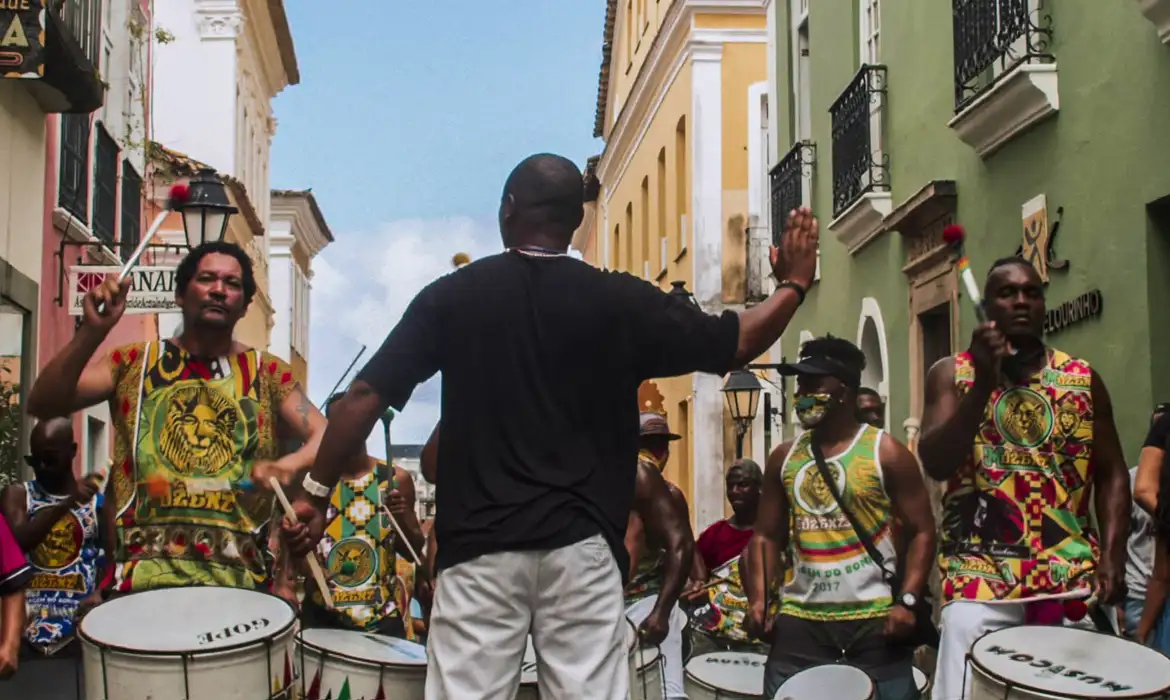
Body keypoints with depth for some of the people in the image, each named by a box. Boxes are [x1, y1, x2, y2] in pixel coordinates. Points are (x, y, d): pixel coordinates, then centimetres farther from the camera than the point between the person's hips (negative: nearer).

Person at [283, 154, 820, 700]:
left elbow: (366, 396, 0)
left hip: (479, 545, 0)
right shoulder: (619, 301, 1)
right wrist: (794, 284, 22)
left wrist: (317, 492, 9)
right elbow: (737, 343, 6)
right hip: (581, 544, 0)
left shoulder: (451, 295, 2)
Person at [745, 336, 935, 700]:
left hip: (874, 618, -4)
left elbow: (922, 532, -3)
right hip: (801, 617, 4)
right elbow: (766, 535, 15)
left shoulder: (886, 452, -2)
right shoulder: (784, 458, 11)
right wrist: (757, 598, 0)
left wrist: (907, 601, -16)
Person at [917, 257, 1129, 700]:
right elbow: (935, 465, -6)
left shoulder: (1083, 379, 11)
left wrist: (1112, 557, -3)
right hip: (980, 579, -2)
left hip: (1075, 579, 2)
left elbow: (1111, 474, 11)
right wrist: (983, 382, -13)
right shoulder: (951, 373, 5)